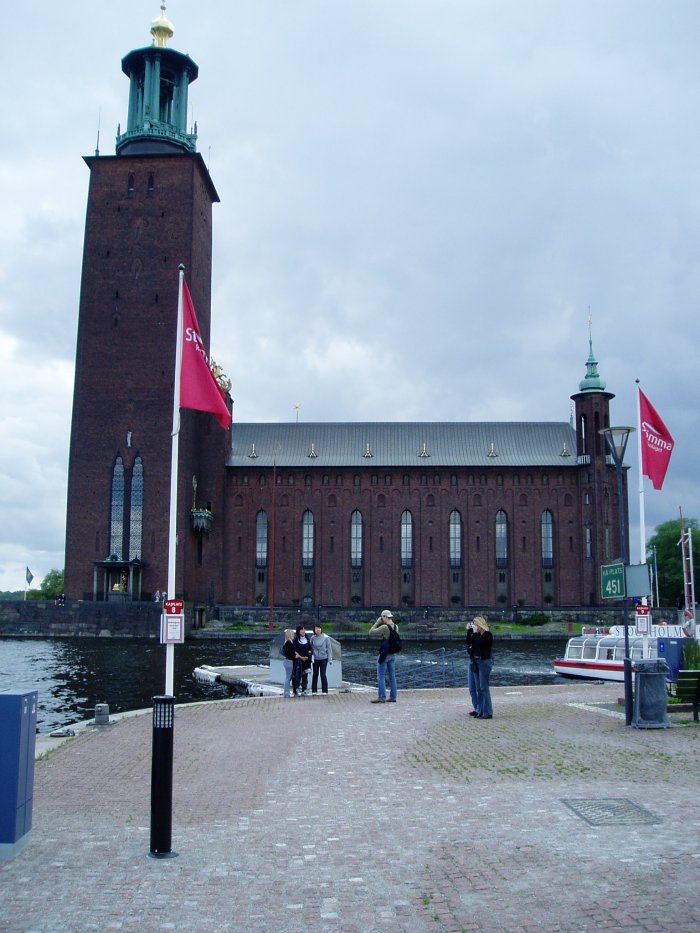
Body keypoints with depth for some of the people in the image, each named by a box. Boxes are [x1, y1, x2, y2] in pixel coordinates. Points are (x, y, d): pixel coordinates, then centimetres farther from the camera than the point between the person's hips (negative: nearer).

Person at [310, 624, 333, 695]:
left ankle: (325, 691, 8)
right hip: (315, 659, 2)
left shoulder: (326, 638, -8)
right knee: (315, 674, 7)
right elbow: (311, 648, 8)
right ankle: (314, 691, 16)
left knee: (323, 675, -2)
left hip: (323, 658, -2)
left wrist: (330, 659, -6)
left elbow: (329, 648, -3)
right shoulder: (313, 638, -2)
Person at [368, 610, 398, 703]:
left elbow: (371, 632, -13)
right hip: (393, 654, 7)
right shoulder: (395, 626, 3)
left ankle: (381, 697, -1)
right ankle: (393, 697, 16)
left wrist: (377, 622, -6)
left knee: (381, 676, 0)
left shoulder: (384, 627, -20)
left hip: (384, 654, -7)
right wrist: (381, 623, 9)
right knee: (392, 676, 13)